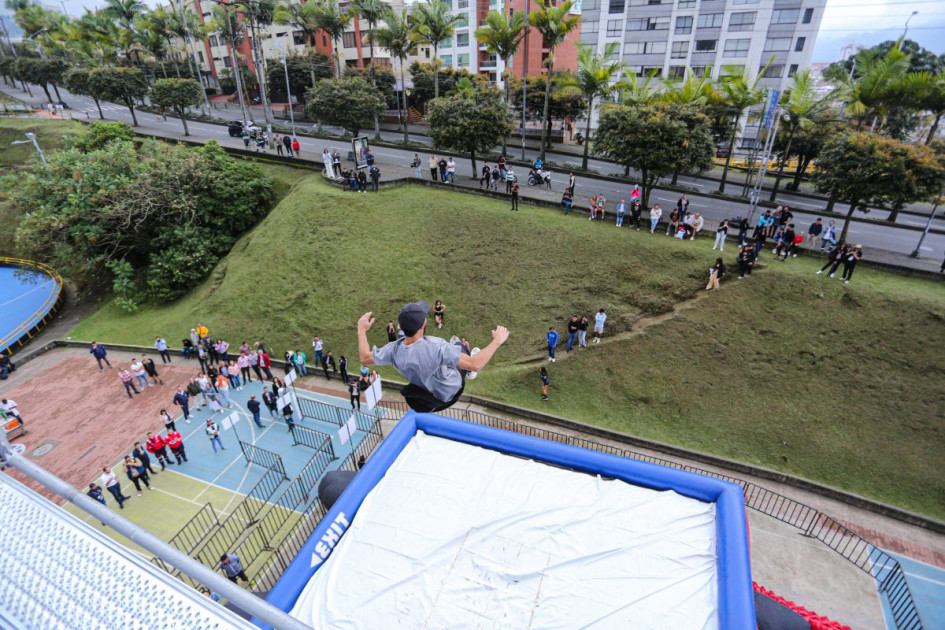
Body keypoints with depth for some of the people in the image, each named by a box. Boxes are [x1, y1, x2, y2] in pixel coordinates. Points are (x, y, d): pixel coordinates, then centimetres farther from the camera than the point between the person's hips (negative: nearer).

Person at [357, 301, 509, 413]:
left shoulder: (394, 350, -28)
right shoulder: (437, 347, -44)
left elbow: (365, 358, -9)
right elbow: (475, 365, -42)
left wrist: (361, 331, 3)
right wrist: (497, 341, -30)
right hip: (452, 390, -2)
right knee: (458, 345, 21)